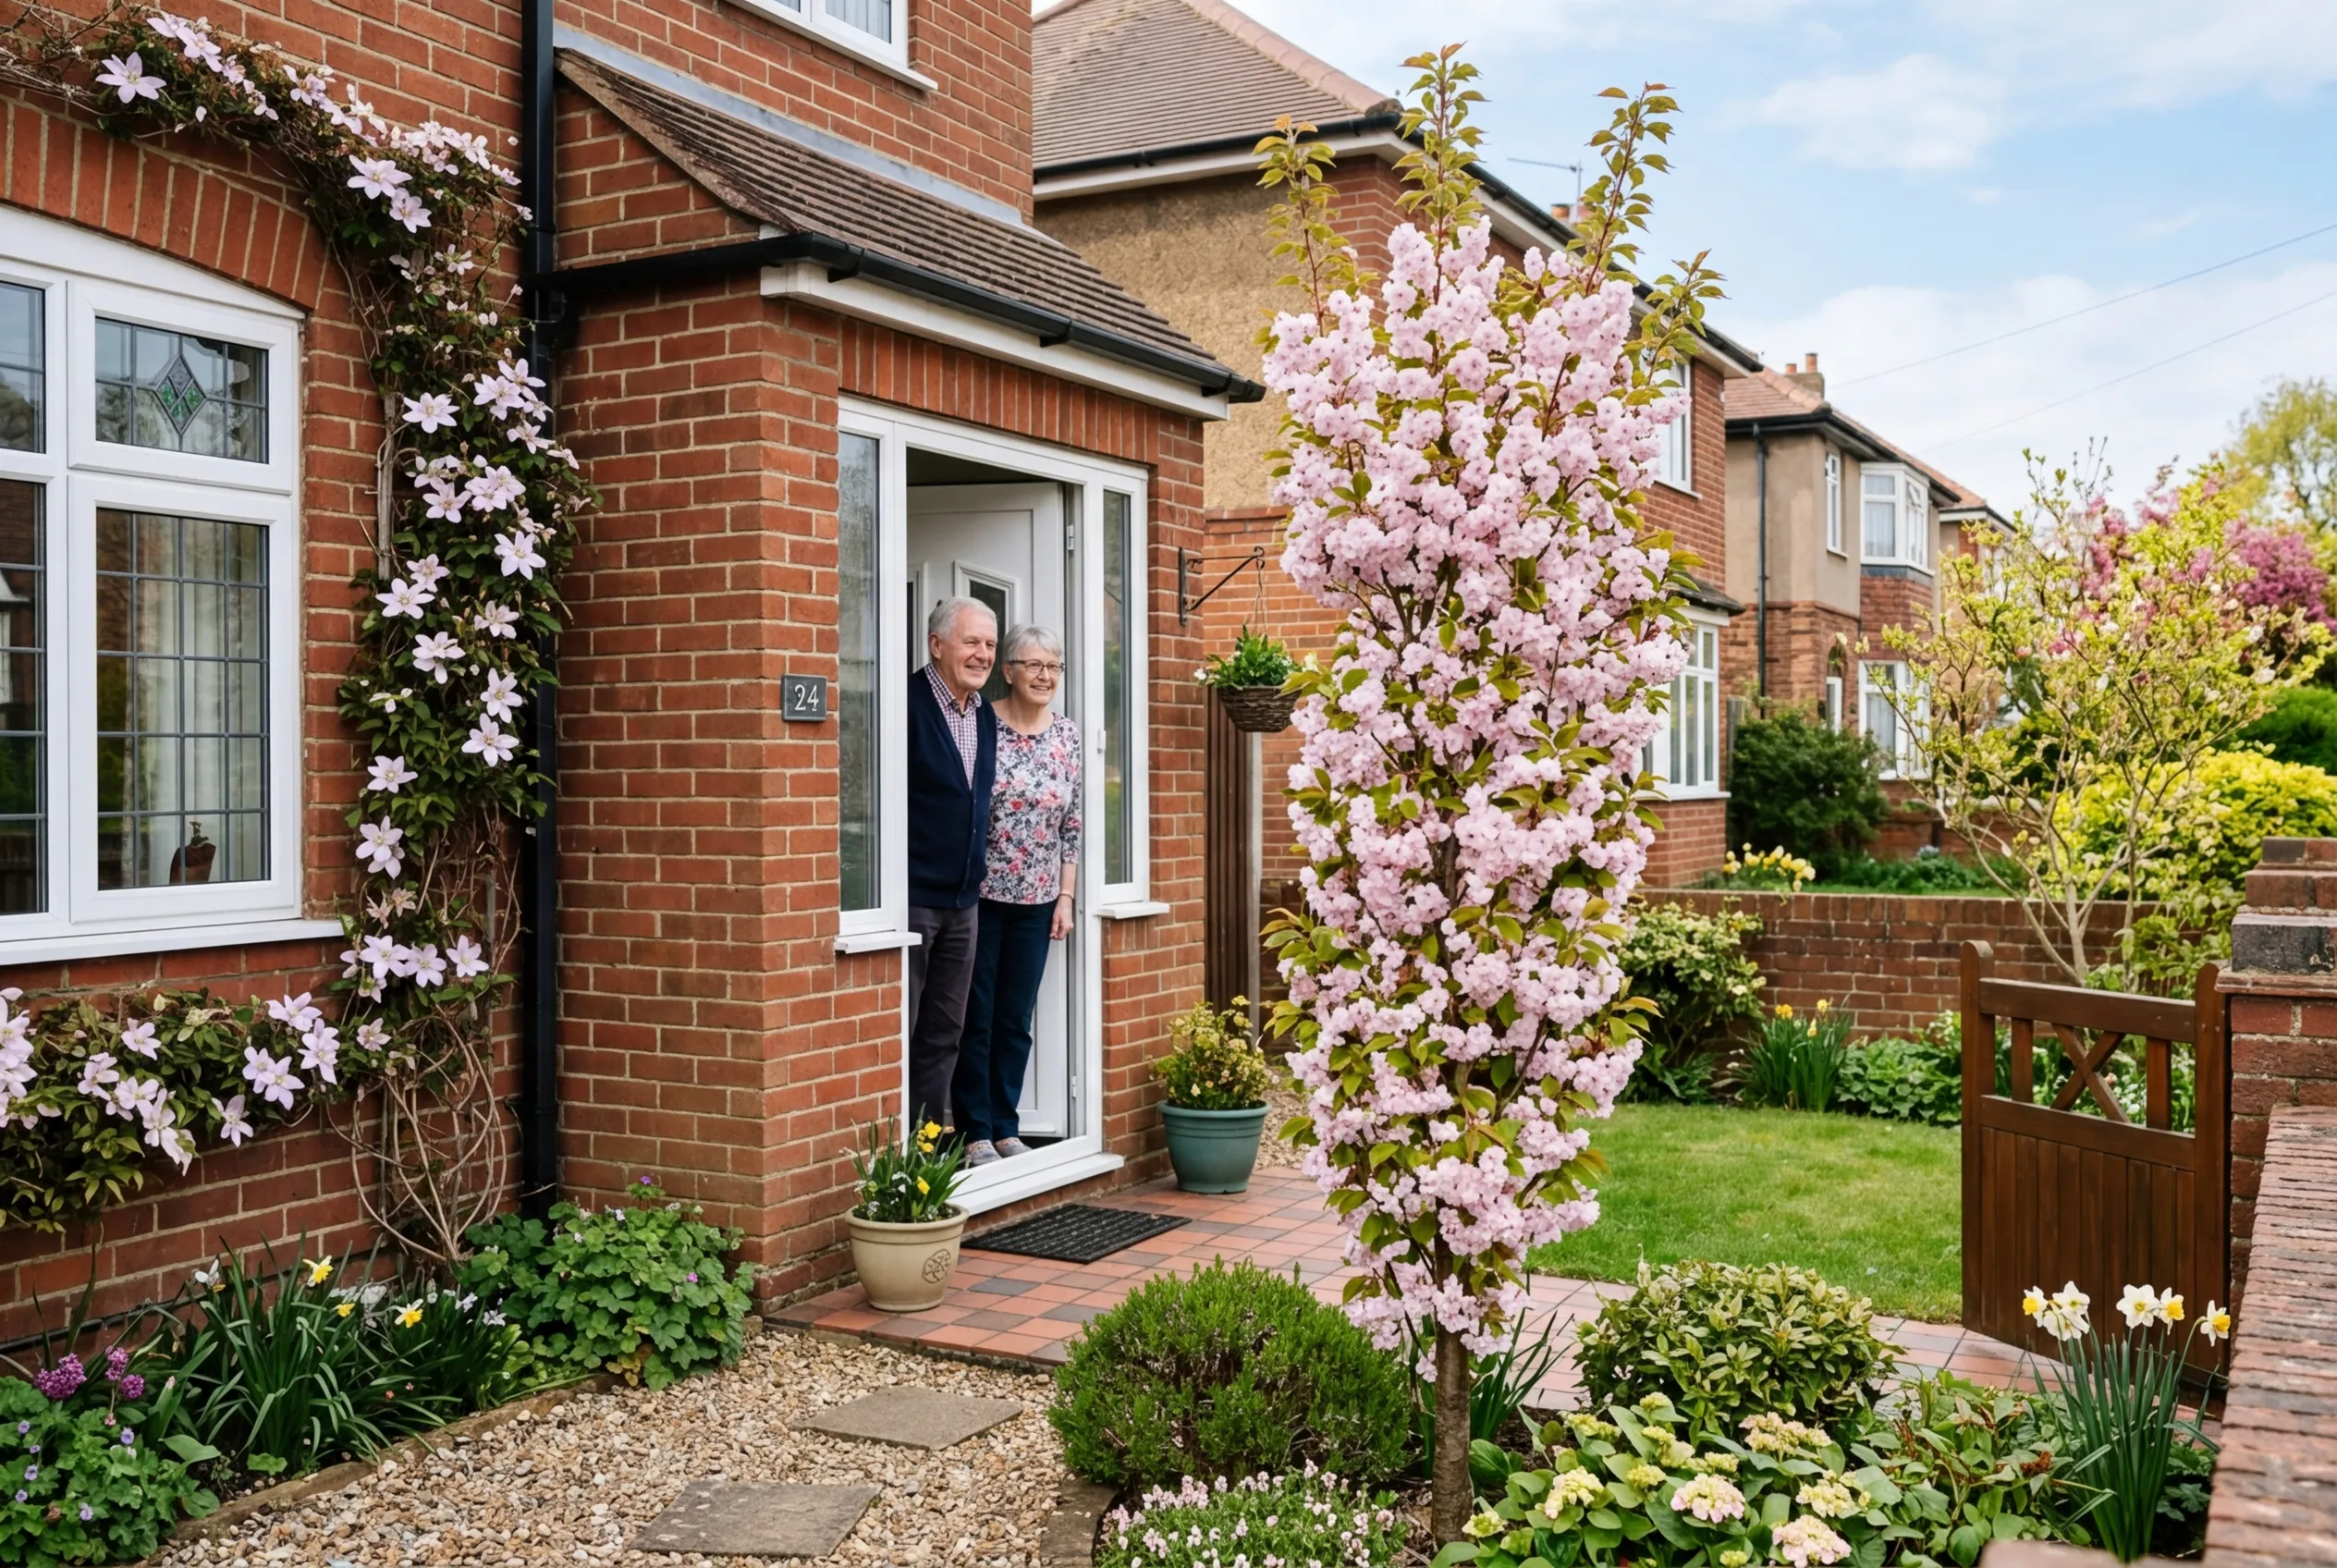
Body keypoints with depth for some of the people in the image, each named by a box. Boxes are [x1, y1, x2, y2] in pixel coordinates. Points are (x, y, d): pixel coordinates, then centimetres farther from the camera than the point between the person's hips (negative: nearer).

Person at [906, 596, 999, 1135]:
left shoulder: (985, 716, 12)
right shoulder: (907, 703, -14)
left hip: (963, 901, 8)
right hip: (910, 897, -8)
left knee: (944, 1032, 13)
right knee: (898, 1032, -1)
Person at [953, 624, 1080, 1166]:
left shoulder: (1067, 735, 5)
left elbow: (1071, 824, 9)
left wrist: (1066, 896, 7)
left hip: (1037, 900, 4)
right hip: (980, 893, -4)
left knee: (1016, 1019, 11)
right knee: (976, 1018, 3)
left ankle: (1006, 1127, 22)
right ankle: (975, 1132, 14)